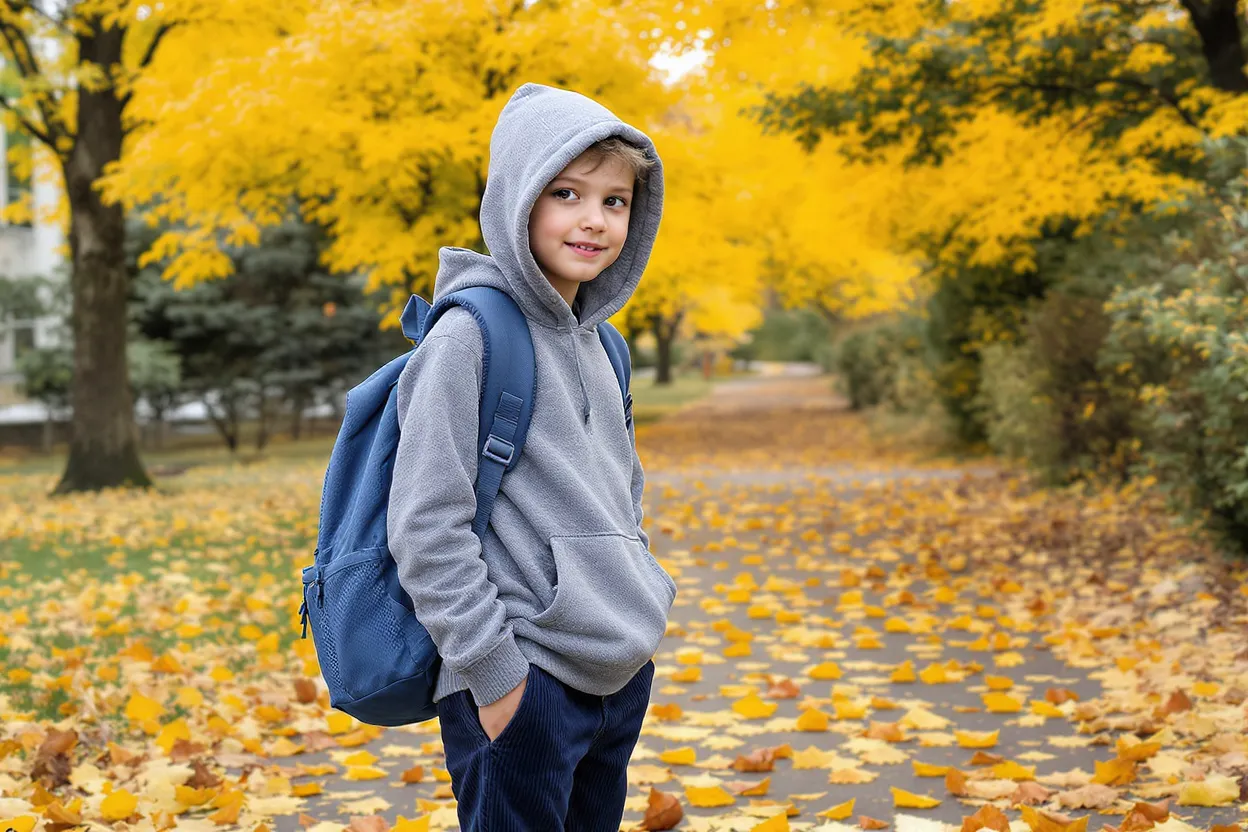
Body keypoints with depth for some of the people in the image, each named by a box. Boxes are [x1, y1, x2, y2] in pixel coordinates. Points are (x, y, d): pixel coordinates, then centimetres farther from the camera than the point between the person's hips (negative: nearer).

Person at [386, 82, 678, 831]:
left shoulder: (597, 344, 12)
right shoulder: (472, 334, -12)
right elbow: (425, 525, -16)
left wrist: (643, 607, 15)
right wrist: (492, 670, -16)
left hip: (621, 677, 8)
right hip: (524, 681, -8)